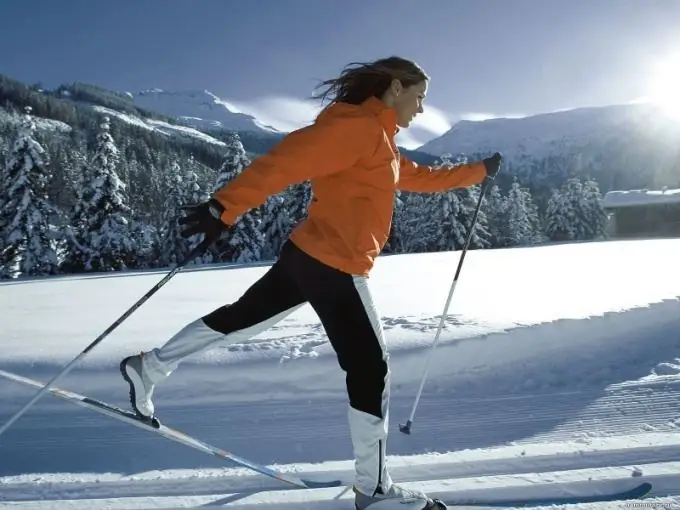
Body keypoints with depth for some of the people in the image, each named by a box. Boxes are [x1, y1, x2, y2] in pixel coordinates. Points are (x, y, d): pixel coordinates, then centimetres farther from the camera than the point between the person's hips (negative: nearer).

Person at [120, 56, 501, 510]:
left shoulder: (380, 142, 18)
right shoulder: (357, 125, -13)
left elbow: (422, 178, 32)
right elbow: (286, 160, -24)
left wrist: (479, 171, 39)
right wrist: (226, 206, -31)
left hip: (309, 256, 10)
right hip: (333, 266, -10)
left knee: (241, 320, 18)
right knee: (371, 368, -1)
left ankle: (147, 369, 32)